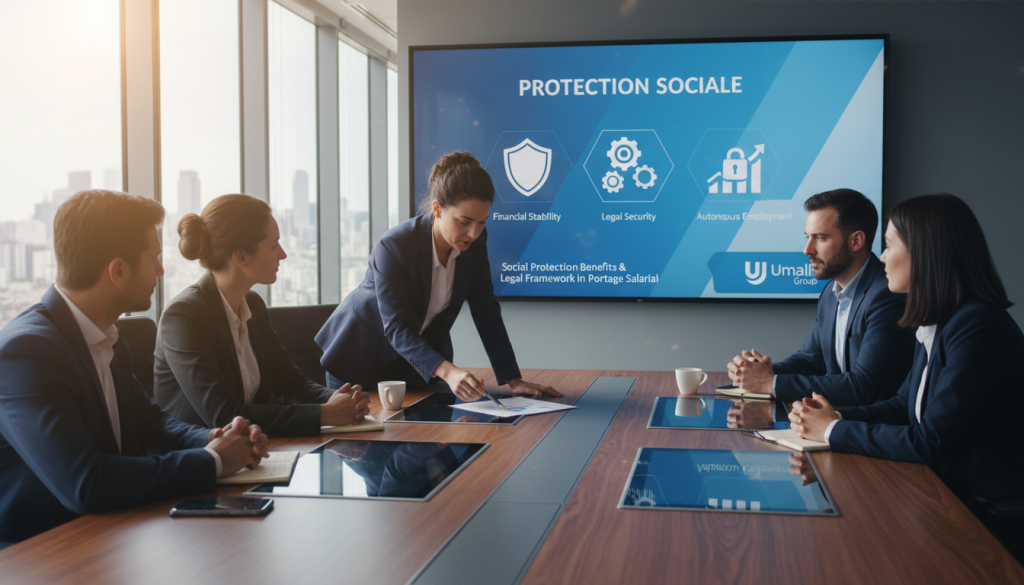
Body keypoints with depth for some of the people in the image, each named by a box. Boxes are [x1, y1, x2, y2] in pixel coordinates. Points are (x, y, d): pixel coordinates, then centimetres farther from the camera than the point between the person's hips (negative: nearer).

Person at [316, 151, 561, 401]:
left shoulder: (475, 241, -16)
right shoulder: (392, 247, -33)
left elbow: (486, 310, -11)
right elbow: (397, 329, -35)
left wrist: (513, 380, -17)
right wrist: (447, 371, -50)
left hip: (423, 352, 5)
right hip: (362, 352, -4)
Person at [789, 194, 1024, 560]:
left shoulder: (978, 328, -22)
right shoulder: (937, 325, 9)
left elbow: (930, 443, -22)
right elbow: (903, 405, 14)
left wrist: (835, 431, -14)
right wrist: (836, 417, -4)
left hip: (988, 516, -8)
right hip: (947, 495, 8)